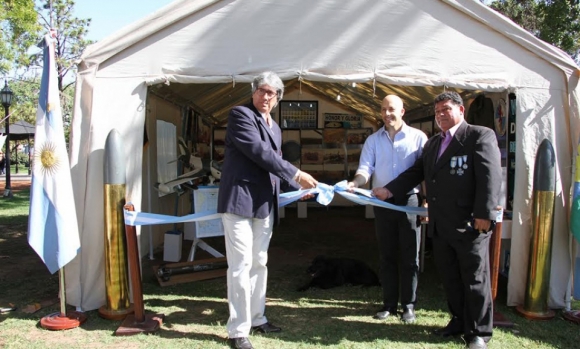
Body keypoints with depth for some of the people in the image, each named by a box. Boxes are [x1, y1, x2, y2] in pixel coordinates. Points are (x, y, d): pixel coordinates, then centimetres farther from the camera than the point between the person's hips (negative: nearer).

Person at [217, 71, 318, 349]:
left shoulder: (274, 128, 19)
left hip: (264, 204, 8)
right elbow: (259, 152, -17)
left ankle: (256, 318, 29)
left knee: (259, 264, 15)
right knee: (241, 265, -6)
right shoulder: (240, 114, -6)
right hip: (239, 200, -8)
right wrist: (297, 174, -14)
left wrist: (299, 187, 16)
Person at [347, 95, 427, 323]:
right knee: (387, 255, 10)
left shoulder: (418, 137, 0)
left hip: (409, 201, -3)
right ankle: (389, 304, 19)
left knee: (409, 256, 3)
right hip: (382, 203, 3)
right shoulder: (373, 140, 8)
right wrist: (355, 183, -23)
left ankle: (408, 305, 14)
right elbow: (366, 168, -3)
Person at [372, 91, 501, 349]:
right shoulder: (433, 143, 19)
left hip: (470, 224, -7)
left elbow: (490, 177, -13)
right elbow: (416, 172, 17)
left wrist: (484, 215, -19)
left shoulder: (481, 136, -5)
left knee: (475, 279, 3)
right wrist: (389, 190, 5)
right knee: (450, 278, 15)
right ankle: (459, 321, 30)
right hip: (440, 226, 7)